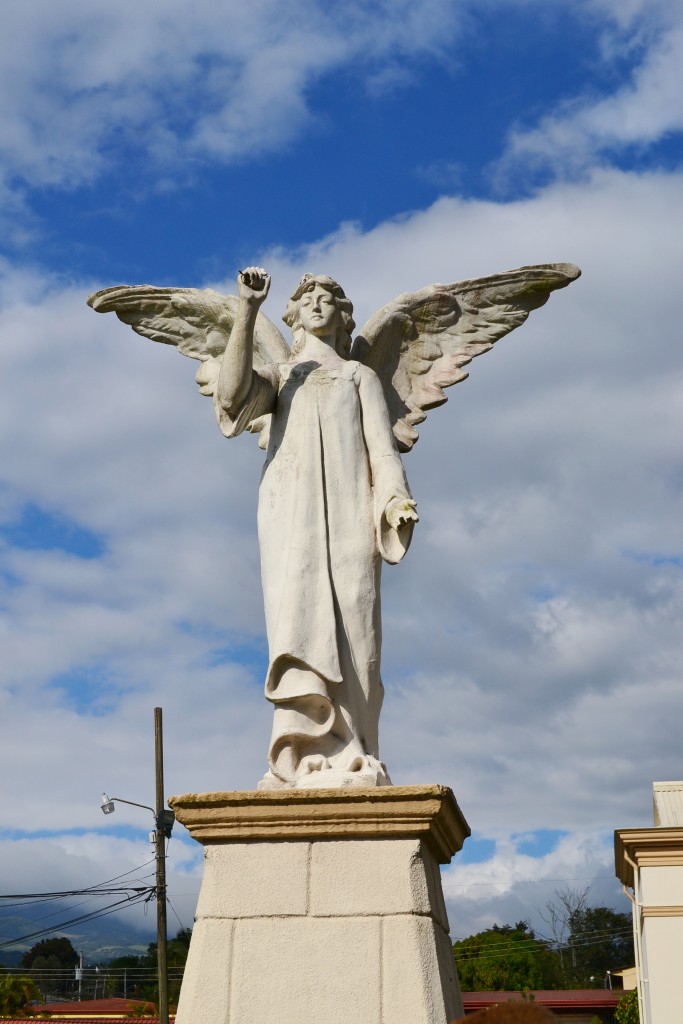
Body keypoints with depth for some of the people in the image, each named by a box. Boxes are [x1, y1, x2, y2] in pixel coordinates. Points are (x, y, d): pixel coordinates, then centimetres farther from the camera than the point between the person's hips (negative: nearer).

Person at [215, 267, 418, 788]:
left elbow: (382, 447, 13)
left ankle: (349, 763, -18)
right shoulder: (278, 375, 27)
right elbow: (232, 397, 3)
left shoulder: (361, 375, 28)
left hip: (346, 501, 0)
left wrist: (396, 499, -8)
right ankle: (305, 758, -26)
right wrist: (247, 310, -1)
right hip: (290, 501, 0)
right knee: (298, 615, -17)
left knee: (350, 625, -13)